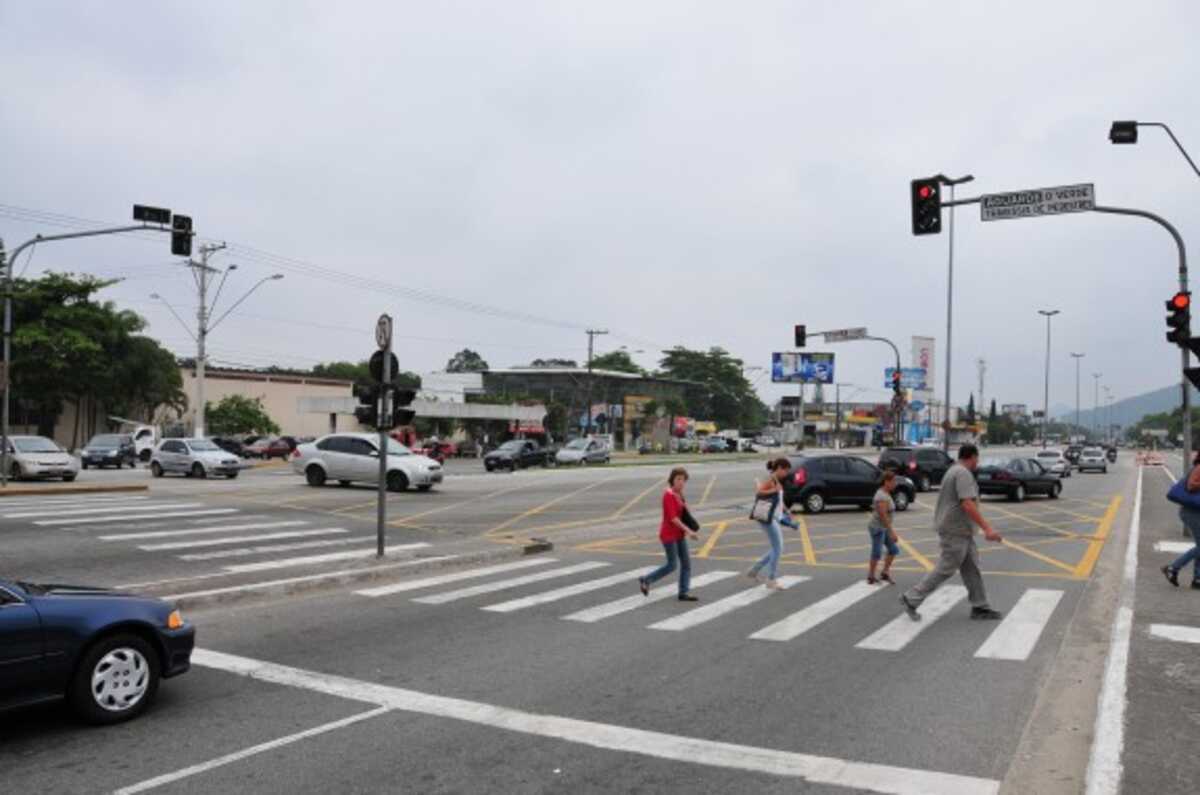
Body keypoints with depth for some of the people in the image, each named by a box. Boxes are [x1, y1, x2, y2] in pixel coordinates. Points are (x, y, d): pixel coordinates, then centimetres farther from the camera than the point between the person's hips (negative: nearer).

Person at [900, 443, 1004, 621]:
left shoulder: (954, 471, 16)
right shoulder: (963, 473, -16)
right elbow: (968, 505, -26)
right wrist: (987, 528, -28)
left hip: (960, 531, 10)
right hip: (955, 531, -10)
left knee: (971, 569, 10)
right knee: (945, 570, -4)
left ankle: (980, 607, 14)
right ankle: (911, 599, 2)